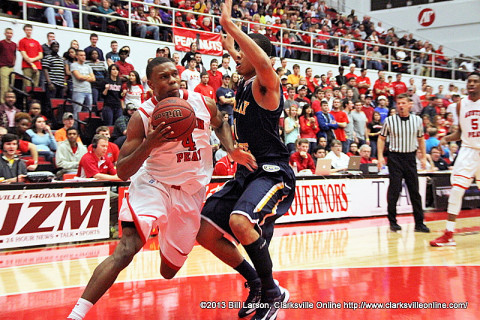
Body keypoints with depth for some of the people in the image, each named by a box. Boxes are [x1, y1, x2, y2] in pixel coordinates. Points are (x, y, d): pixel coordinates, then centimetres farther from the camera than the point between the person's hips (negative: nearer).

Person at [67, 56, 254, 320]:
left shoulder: (203, 104, -5)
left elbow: (220, 124, 21)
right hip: (153, 184, -4)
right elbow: (122, 171, -17)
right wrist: (150, 144, -33)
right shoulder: (142, 117, -15)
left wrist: (232, 150, 1)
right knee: (126, 249, -28)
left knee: (168, 270, 10)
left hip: (191, 191, 4)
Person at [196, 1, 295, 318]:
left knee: (240, 221, -35)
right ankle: (255, 283, 19)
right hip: (245, 173, 10)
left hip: (272, 173, -9)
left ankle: (272, 292, -13)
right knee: (205, 232, 4)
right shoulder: (244, 84, 13)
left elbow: (264, 63, -37)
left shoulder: (266, 84, -12)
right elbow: (235, 54, 35)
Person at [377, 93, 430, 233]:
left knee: (415, 191, 3)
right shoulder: (389, 120, -3)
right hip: (395, 157, -2)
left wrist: (424, 157, 12)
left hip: (410, 157, 2)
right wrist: (380, 156, -3)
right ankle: (392, 221, 8)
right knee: (394, 190, -4)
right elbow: (382, 138, 6)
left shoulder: (417, 120, 4)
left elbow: (420, 139, 16)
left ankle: (419, 223, 9)